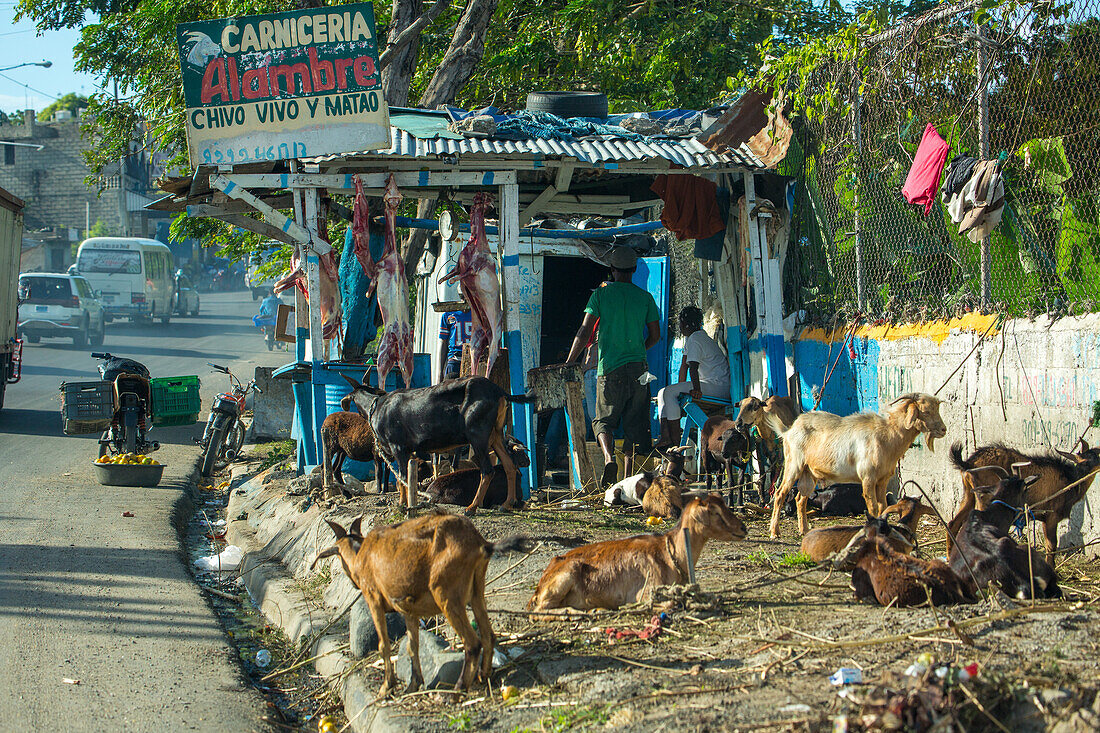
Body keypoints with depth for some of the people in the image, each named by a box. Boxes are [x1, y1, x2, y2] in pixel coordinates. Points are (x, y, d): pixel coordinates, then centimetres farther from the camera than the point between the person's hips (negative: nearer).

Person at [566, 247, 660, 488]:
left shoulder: (601, 294, 0)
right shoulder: (645, 297, 5)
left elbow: (585, 332, -4)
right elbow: (655, 336, 10)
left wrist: (569, 362, 3)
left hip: (610, 368, -2)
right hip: (638, 369, 2)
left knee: (604, 419, 9)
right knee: (634, 425, 7)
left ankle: (609, 457, -18)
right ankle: (628, 475, 3)